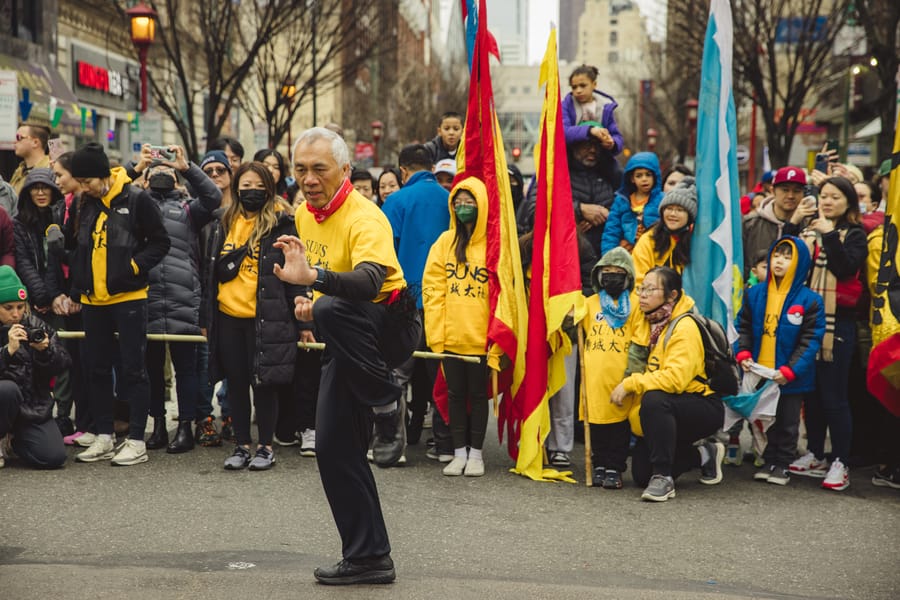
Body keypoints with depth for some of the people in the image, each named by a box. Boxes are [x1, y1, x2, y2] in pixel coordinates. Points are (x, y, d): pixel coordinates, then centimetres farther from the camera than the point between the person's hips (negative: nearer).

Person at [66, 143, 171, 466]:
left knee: (133, 369, 0)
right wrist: (78, 285, 9)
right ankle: (104, 437, 21)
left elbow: (160, 242, -6)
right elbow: (75, 244, 20)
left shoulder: (137, 199, -8)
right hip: (93, 300, 6)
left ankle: (136, 441, 5)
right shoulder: (85, 204, 8)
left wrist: (134, 266, -15)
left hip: (128, 297, -6)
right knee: (98, 369, 11)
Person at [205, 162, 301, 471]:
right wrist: (206, 317, 16)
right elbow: (213, 271, 17)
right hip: (228, 317, 5)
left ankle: (266, 446, 15)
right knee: (236, 382, 10)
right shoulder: (224, 224, 12)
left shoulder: (280, 224, -3)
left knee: (264, 382, 2)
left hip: (266, 317, -5)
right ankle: (242, 445, 22)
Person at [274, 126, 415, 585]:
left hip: (388, 328, -8)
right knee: (334, 448, 5)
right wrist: (307, 303, 8)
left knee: (331, 312, -40)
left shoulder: (365, 218, -21)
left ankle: (386, 400, -18)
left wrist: (314, 279, -56)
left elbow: (369, 280, -41)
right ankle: (368, 558, 15)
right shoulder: (305, 215, 6)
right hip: (345, 343, 8)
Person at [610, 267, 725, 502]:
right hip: (670, 410, 8)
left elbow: (676, 377, -32)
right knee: (641, 473, 1)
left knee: (654, 399, -37)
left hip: (705, 408, -8)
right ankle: (704, 455, 21)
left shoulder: (684, 328, -20)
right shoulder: (653, 324, 5)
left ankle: (663, 478, -28)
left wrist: (631, 384, -28)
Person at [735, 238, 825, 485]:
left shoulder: (810, 300, -10)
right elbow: (743, 327, 8)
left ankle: (783, 464, 22)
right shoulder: (754, 293, 1)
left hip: (791, 378, -3)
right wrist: (743, 354, -8)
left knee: (788, 422, 10)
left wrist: (790, 370, -18)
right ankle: (769, 461, 27)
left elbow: (810, 341, -11)